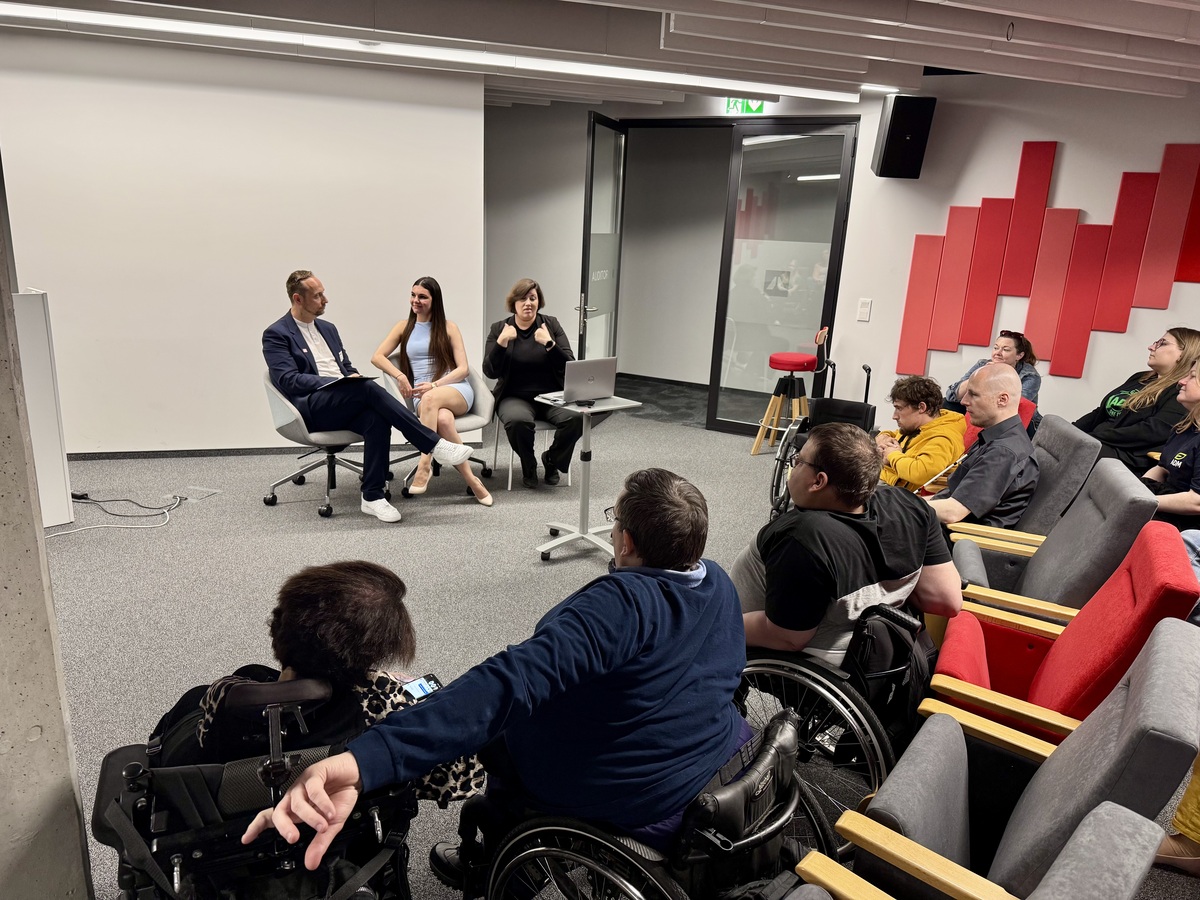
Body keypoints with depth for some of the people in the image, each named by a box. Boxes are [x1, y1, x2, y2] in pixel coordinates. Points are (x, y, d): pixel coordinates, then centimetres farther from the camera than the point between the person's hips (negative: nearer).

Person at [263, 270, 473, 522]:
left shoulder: (328, 329, 23)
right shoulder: (276, 335, 2)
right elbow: (288, 380, -10)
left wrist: (353, 377, -2)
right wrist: (336, 382, -20)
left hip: (344, 404, 6)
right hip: (312, 409, -6)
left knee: (377, 418, -31)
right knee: (368, 388, -32)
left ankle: (373, 496, -29)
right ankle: (435, 445, -33)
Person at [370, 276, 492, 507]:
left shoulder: (448, 327, 10)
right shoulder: (404, 327, 18)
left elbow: (462, 369, 2)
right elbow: (377, 357, 9)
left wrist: (434, 385, -15)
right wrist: (399, 376, -11)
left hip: (456, 389, -1)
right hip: (423, 395, 1)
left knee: (431, 398, -39)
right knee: (443, 419, -37)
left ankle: (424, 465, -38)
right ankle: (471, 480, -34)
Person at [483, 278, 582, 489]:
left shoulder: (551, 324, 5)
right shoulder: (499, 329, 4)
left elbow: (569, 367, -4)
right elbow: (490, 372, -6)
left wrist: (549, 343, -18)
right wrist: (502, 342, -18)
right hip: (515, 397, -1)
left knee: (576, 417, -30)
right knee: (518, 420, -37)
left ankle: (552, 459, 1)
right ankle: (528, 466, -4)